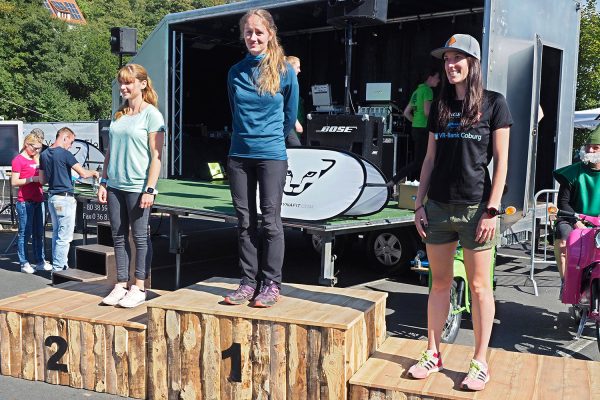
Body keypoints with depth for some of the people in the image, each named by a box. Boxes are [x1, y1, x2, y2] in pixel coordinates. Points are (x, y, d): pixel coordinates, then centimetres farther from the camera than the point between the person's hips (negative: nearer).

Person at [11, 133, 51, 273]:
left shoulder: (36, 160, 17)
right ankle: (24, 263, 5)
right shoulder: (18, 160, -5)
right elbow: (14, 182, -11)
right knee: (25, 233, -2)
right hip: (25, 202, -7)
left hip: (38, 200, 7)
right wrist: (32, 179, -19)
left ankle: (40, 261, 15)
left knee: (39, 233, 9)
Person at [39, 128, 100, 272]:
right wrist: (93, 173, 5)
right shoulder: (64, 154, -13)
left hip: (52, 197, 9)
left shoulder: (44, 154, 10)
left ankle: (58, 265, 22)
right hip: (65, 198, -8)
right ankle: (58, 268, -2)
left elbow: (42, 179, 15)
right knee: (64, 236, -4)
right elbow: (83, 173, -14)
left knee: (56, 233, 15)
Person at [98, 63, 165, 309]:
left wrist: (150, 189, -15)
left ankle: (139, 287, 10)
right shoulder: (119, 114, 13)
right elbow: (110, 152, 17)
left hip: (138, 186, -6)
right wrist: (103, 182, 11)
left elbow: (156, 156, -10)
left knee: (140, 237, 2)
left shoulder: (151, 114, -5)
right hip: (115, 186, 6)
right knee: (119, 236, 9)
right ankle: (121, 285, 18)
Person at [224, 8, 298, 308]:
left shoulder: (284, 72, -2)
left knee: (270, 221, -2)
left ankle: (271, 284, 8)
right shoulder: (236, 73, 7)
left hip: (271, 156, -4)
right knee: (245, 221, 7)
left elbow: (289, 117, 8)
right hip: (239, 155, 4)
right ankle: (248, 282, 16)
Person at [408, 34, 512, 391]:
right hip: (439, 207, 4)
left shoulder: (493, 103, -1)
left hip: (475, 207, -4)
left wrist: (492, 210, -11)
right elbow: (430, 158, 12)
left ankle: (480, 362, 16)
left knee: (479, 286, 5)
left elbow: (501, 161, -4)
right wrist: (419, 204, 6)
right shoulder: (440, 106, 11)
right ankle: (433, 354, 22)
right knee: (440, 283, 11)